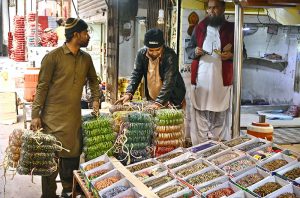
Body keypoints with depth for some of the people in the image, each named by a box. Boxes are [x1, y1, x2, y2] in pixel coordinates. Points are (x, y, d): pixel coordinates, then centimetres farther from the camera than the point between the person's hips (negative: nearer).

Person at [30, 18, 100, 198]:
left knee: (72, 155, 12)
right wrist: (36, 115, -9)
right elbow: (42, 87, -8)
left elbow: (93, 80, 25)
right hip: (53, 116, -5)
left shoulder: (86, 58, 8)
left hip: (75, 115, 5)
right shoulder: (53, 56, -10)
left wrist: (96, 98, 11)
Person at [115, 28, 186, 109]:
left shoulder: (170, 55, -21)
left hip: (172, 99, -4)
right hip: (151, 99, 4)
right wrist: (129, 93, -20)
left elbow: (169, 82, -27)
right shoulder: (141, 53, -6)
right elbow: (136, 74, -4)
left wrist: (159, 102, -36)